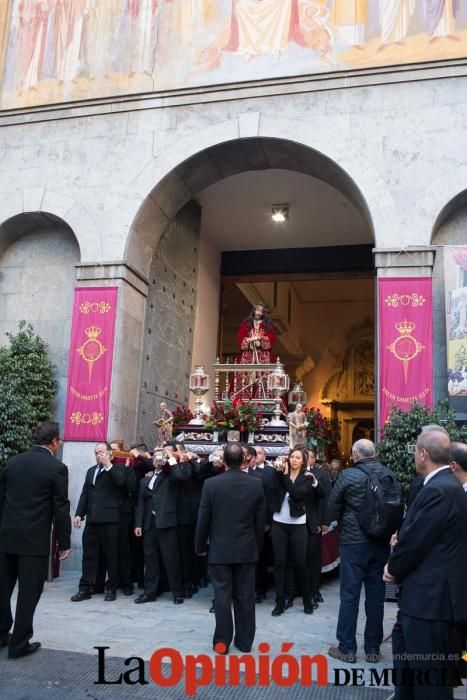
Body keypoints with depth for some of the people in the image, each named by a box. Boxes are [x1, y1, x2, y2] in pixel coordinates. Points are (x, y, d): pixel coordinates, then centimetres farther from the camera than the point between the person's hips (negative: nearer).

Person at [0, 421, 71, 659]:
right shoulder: (57, 468, -10)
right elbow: (61, 508, -9)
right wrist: (64, 542, -1)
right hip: (34, 539, -5)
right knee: (29, 592, 6)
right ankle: (19, 644, 13)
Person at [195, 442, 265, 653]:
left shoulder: (211, 484, -11)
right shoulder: (256, 484, -6)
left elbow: (203, 519, -5)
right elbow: (260, 520, 1)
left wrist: (200, 546, 8)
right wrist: (258, 547, 13)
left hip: (220, 549, -2)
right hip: (247, 549, 2)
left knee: (222, 595, 7)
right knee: (245, 596, 10)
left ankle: (222, 641, 13)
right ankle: (245, 641, 19)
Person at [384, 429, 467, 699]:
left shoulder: (438, 490, -24)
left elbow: (414, 541, -22)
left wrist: (394, 570, -4)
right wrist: (398, 568, 2)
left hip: (431, 596, -10)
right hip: (430, 591, 10)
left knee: (430, 675, 3)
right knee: (404, 648, 26)